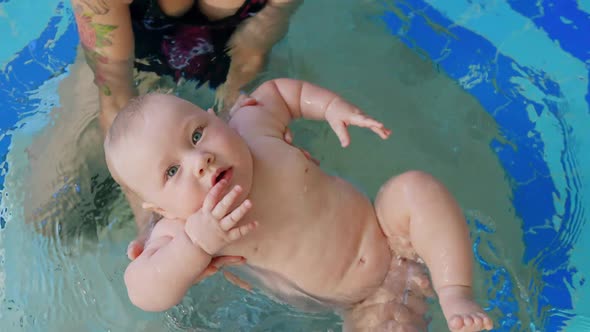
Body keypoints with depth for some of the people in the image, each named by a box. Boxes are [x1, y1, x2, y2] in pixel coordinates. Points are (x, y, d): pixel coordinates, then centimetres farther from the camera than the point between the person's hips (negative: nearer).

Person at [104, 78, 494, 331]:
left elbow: (275, 91, 8)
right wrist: (197, 242, -45)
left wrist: (333, 107, -5)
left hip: (385, 227, 3)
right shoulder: (184, 229, -21)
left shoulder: (251, 125, -14)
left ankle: (456, 295, -16)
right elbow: (146, 294, -33)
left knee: (415, 187, -20)